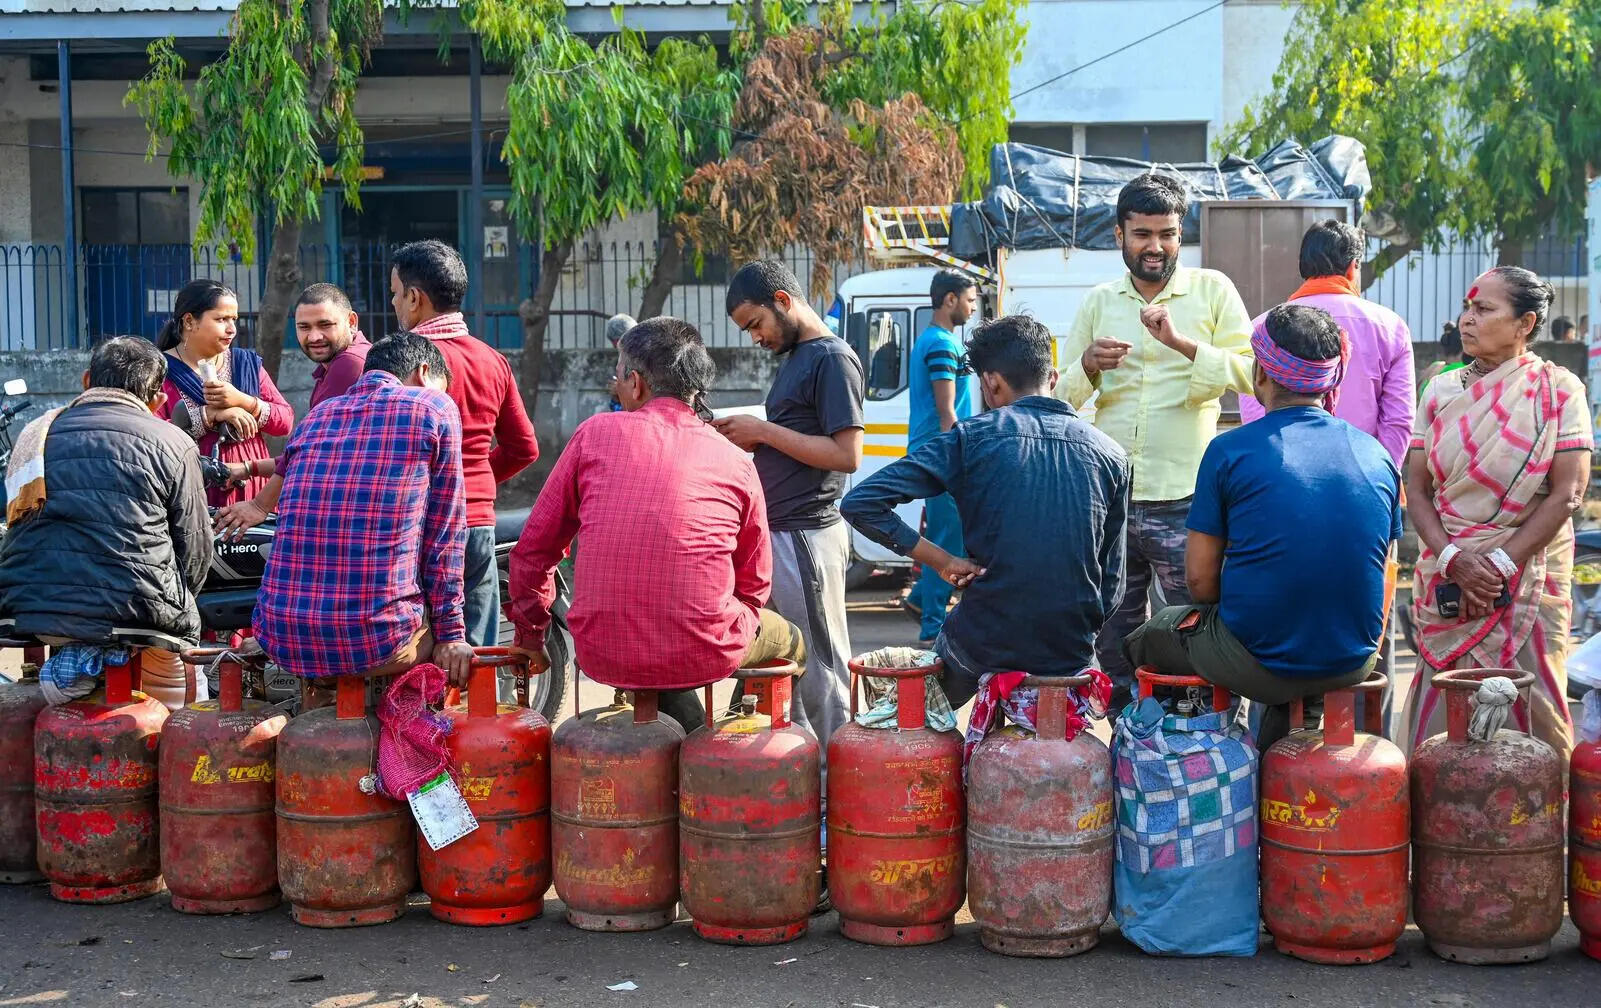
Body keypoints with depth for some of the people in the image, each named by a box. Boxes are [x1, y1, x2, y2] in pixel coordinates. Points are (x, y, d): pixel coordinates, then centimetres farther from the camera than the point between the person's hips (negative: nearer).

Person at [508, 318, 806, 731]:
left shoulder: (595, 434, 1)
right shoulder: (736, 462, 1)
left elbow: (533, 548, 6)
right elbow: (754, 583, 9)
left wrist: (530, 633, 22)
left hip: (602, 657, 1)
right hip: (700, 657, -1)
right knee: (787, 639, 31)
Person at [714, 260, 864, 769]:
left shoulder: (833, 359, -11)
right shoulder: (794, 357, 17)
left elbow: (846, 454, -19)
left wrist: (765, 432, -14)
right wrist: (748, 436, 6)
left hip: (806, 536, -10)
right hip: (775, 535, 10)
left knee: (819, 669, -3)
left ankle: (831, 775, 4)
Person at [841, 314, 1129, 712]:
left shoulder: (972, 437, -6)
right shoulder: (1110, 455, 2)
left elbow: (861, 504, -12)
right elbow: (1112, 582, 5)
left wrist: (943, 561, -7)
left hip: (984, 646, -2)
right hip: (1073, 656, 2)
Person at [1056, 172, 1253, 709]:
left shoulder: (1212, 291, 5)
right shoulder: (1099, 302, 13)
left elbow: (1252, 373, -7)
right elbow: (1062, 399, 14)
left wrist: (1182, 342, -19)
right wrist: (1089, 366, -7)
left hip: (1183, 502, -3)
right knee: (1113, 643, 10)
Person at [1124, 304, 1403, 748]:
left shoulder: (1230, 450, -8)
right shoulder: (1378, 456, 4)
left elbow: (1199, 578, -5)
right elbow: (1380, 573, 11)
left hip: (1258, 663, -4)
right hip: (1352, 665, 5)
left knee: (1144, 641, 24)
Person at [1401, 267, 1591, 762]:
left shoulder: (1558, 389, -2)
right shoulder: (1441, 392, 8)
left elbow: (1568, 491, -8)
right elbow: (1416, 488, 4)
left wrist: (1502, 563, -13)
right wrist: (1453, 558, -11)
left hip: (1531, 578, -3)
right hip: (1448, 581, 3)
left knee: (1530, 715, -2)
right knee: (1441, 717, 0)